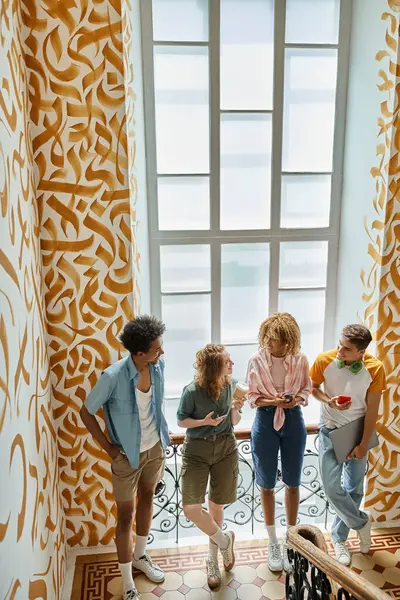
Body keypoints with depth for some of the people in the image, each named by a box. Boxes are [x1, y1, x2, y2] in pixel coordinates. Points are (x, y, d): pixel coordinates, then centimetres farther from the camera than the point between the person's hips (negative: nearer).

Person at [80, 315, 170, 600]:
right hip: (128, 455, -5)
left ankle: (140, 556, 48)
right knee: (125, 516, 9)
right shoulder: (113, 377, -30)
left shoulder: (158, 365, -14)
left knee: (147, 499, 23)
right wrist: (108, 447, -12)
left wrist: (160, 430, 10)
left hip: (155, 447, 5)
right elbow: (86, 413, -16)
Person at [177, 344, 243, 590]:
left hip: (226, 447, 2)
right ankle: (224, 541, 20)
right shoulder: (192, 391, -18)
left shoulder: (232, 385, -7)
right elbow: (181, 421, -4)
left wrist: (236, 409, -19)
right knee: (191, 508, -9)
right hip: (196, 450, -2)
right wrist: (204, 421, -20)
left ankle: (213, 558, 37)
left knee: (216, 505, 14)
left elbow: (235, 423, 2)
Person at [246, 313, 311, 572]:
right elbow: (252, 397, -6)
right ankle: (273, 543, 31)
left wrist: (297, 399, -18)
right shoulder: (257, 360, -12)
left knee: (292, 483, 12)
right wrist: (273, 401, -23)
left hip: (294, 422, 1)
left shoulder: (300, 359, -9)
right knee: (267, 485, 11)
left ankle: (290, 541, 32)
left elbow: (306, 389, 3)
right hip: (266, 422, -1)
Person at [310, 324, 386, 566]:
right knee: (332, 487, -4)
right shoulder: (324, 360, -21)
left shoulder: (375, 369, -21)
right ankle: (361, 523, 24)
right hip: (331, 430, 0)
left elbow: (372, 409, -11)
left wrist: (363, 444, -8)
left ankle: (339, 537, 32)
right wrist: (329, 401, -23)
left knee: (354, 489, 10)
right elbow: (313, 387, -3)